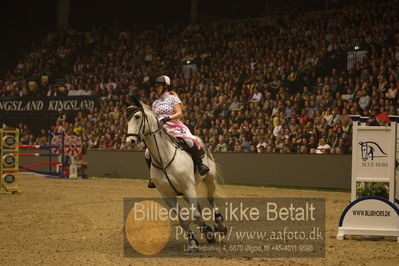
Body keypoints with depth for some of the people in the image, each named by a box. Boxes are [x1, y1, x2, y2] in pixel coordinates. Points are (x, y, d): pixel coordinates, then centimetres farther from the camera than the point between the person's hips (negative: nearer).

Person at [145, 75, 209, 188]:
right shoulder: (155, 103, 19)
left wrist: (168, 118, -26)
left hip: (175, 127, -5)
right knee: (148, 153, -11)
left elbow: (180, 113, -10)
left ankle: (200, 164, -15)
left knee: (190, 141, -33)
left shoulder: (173, 98, 2)